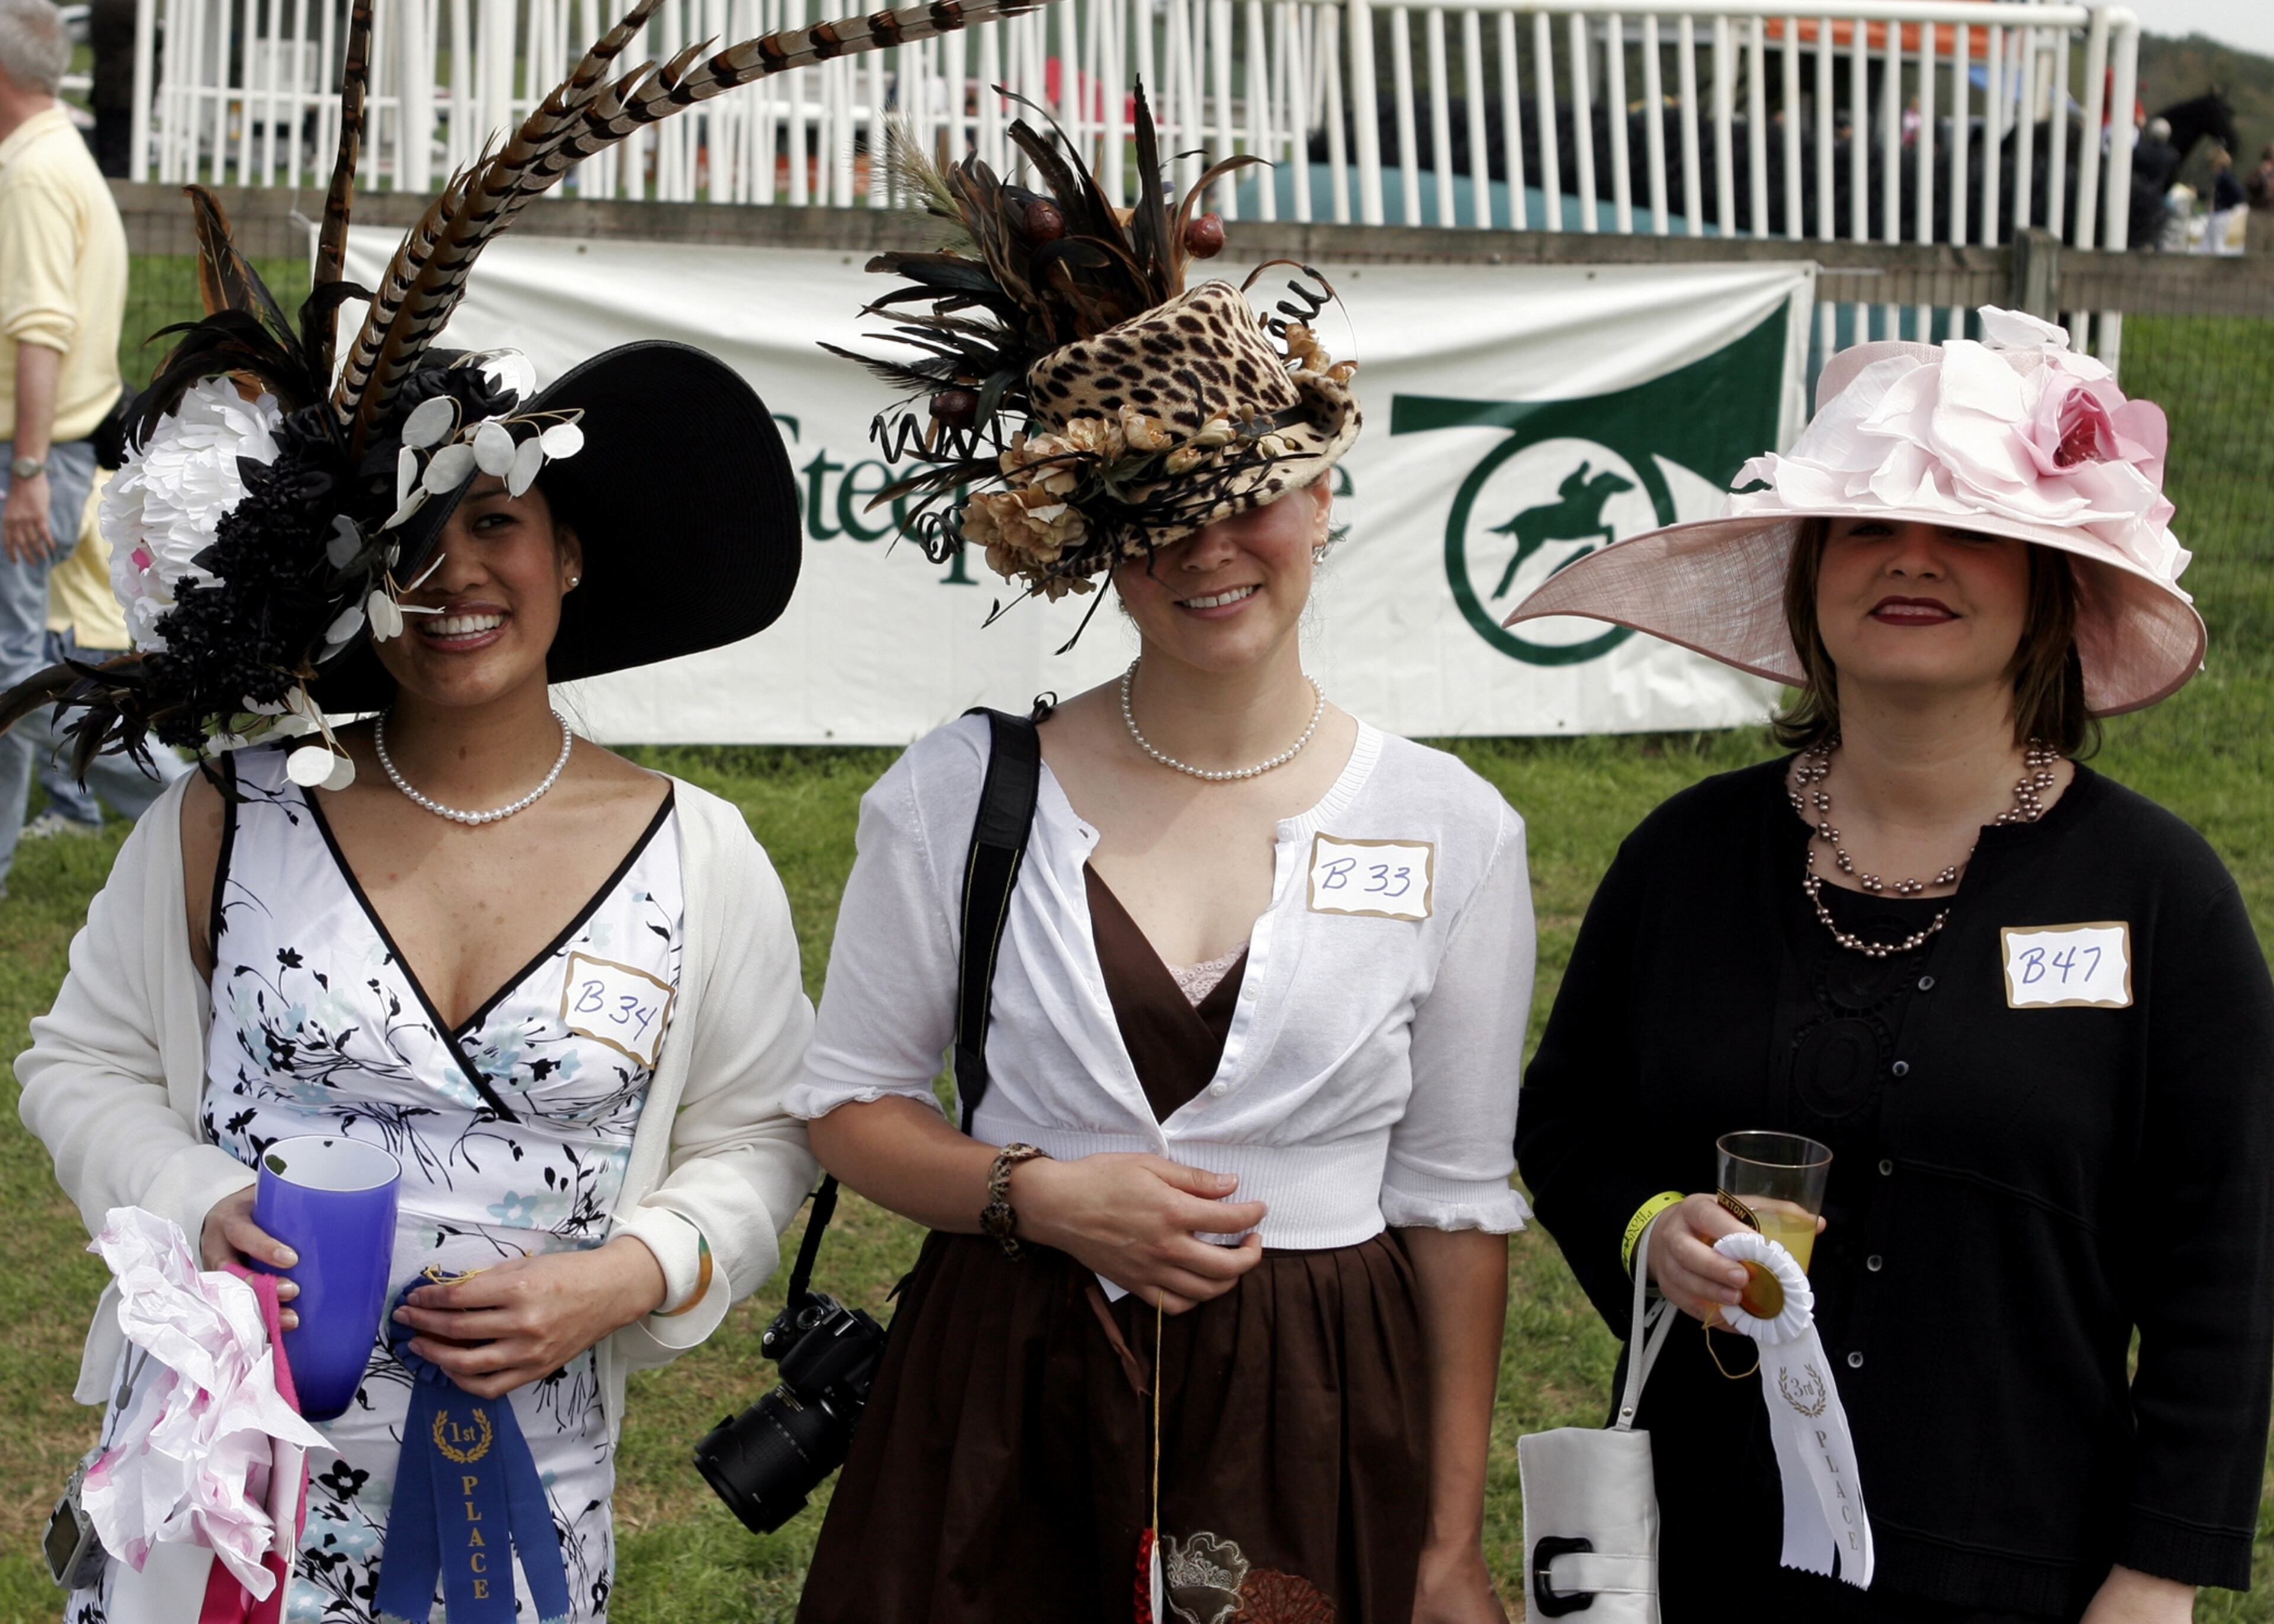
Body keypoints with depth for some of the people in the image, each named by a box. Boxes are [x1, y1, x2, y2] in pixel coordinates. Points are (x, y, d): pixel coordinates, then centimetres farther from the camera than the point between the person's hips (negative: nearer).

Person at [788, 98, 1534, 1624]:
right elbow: (849, 1103, 6)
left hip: (1314, 1438, 0)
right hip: (1005, 1417, 0)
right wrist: (1042, 1196, -14)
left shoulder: (1453, 830, 0)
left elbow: (1457, 1208, 3)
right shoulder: (962, 793, -1)